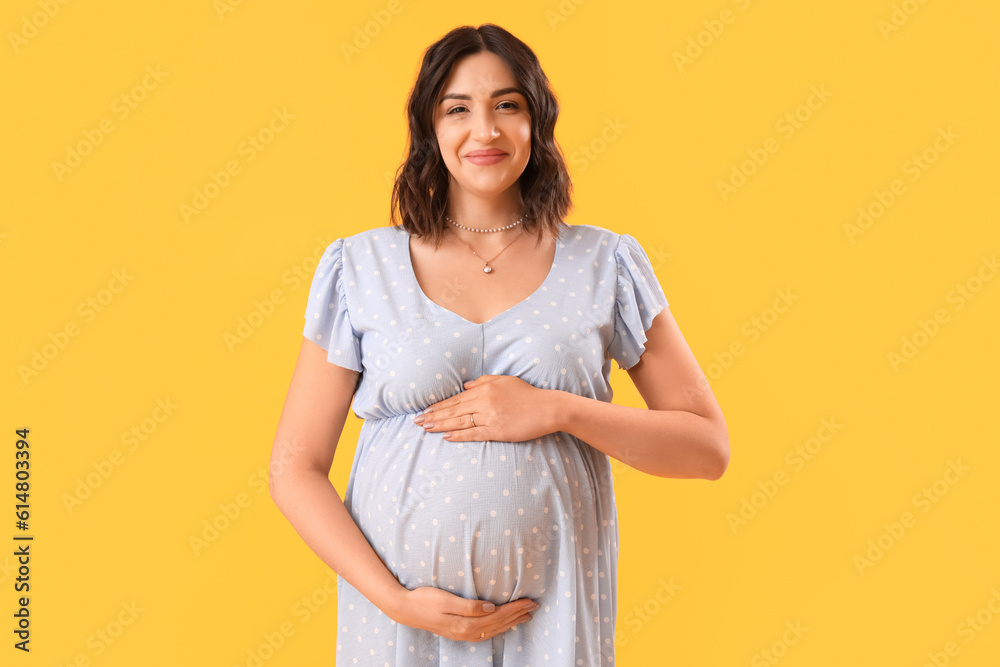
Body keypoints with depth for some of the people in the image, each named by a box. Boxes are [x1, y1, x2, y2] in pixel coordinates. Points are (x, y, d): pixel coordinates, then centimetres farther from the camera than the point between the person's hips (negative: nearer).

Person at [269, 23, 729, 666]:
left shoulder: (605, 265, 0)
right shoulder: (360, 268, 0)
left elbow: (708, 446, 0)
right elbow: (296, 468, 0)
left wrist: (559, 411, -14)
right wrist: (394, 598, -11)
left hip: (553, 614, 0)